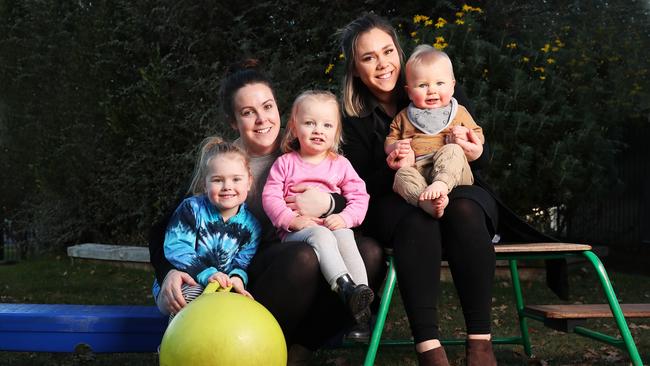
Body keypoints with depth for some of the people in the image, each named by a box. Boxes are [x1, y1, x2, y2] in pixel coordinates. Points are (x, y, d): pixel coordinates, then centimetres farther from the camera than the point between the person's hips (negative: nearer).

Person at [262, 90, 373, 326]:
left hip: (334, 227, 2)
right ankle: (346, 288, -52)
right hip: (297, 231, -2)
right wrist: (292, 219, -15)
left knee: (345, 237, -32)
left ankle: (361, 290, -44)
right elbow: (270, 197, 0)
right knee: (321, 236, -35)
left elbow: (359, 197, 8)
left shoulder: (340, 164, 14)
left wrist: (345, 218, -12)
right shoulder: (285, 163, 10)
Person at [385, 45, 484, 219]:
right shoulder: (403, 117, 21)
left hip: (451, 172, 0)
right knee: (402, 175, -31)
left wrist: (466, 136, -2)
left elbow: (479, 135, 21)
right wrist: (395, 147, 0)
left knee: (452, 151, -30)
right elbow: (389, 140, 24)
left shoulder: (459, 113, 19)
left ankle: (441, 184, -54)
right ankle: (428, 202, -56)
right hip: (415, 171, 1)